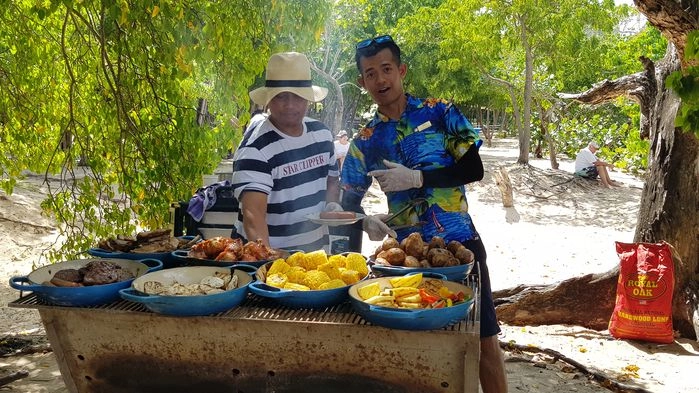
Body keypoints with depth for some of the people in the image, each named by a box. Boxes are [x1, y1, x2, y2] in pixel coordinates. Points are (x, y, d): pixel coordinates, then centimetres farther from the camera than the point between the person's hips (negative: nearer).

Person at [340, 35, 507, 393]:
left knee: (484, 340, 3)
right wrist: (366, 221, -12)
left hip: (461, 243, -1)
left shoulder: (439, 113, -2)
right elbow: (349, 202, 11)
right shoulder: (365, 142, 4)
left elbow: (473, 169, -8)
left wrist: (416, 178, -18)